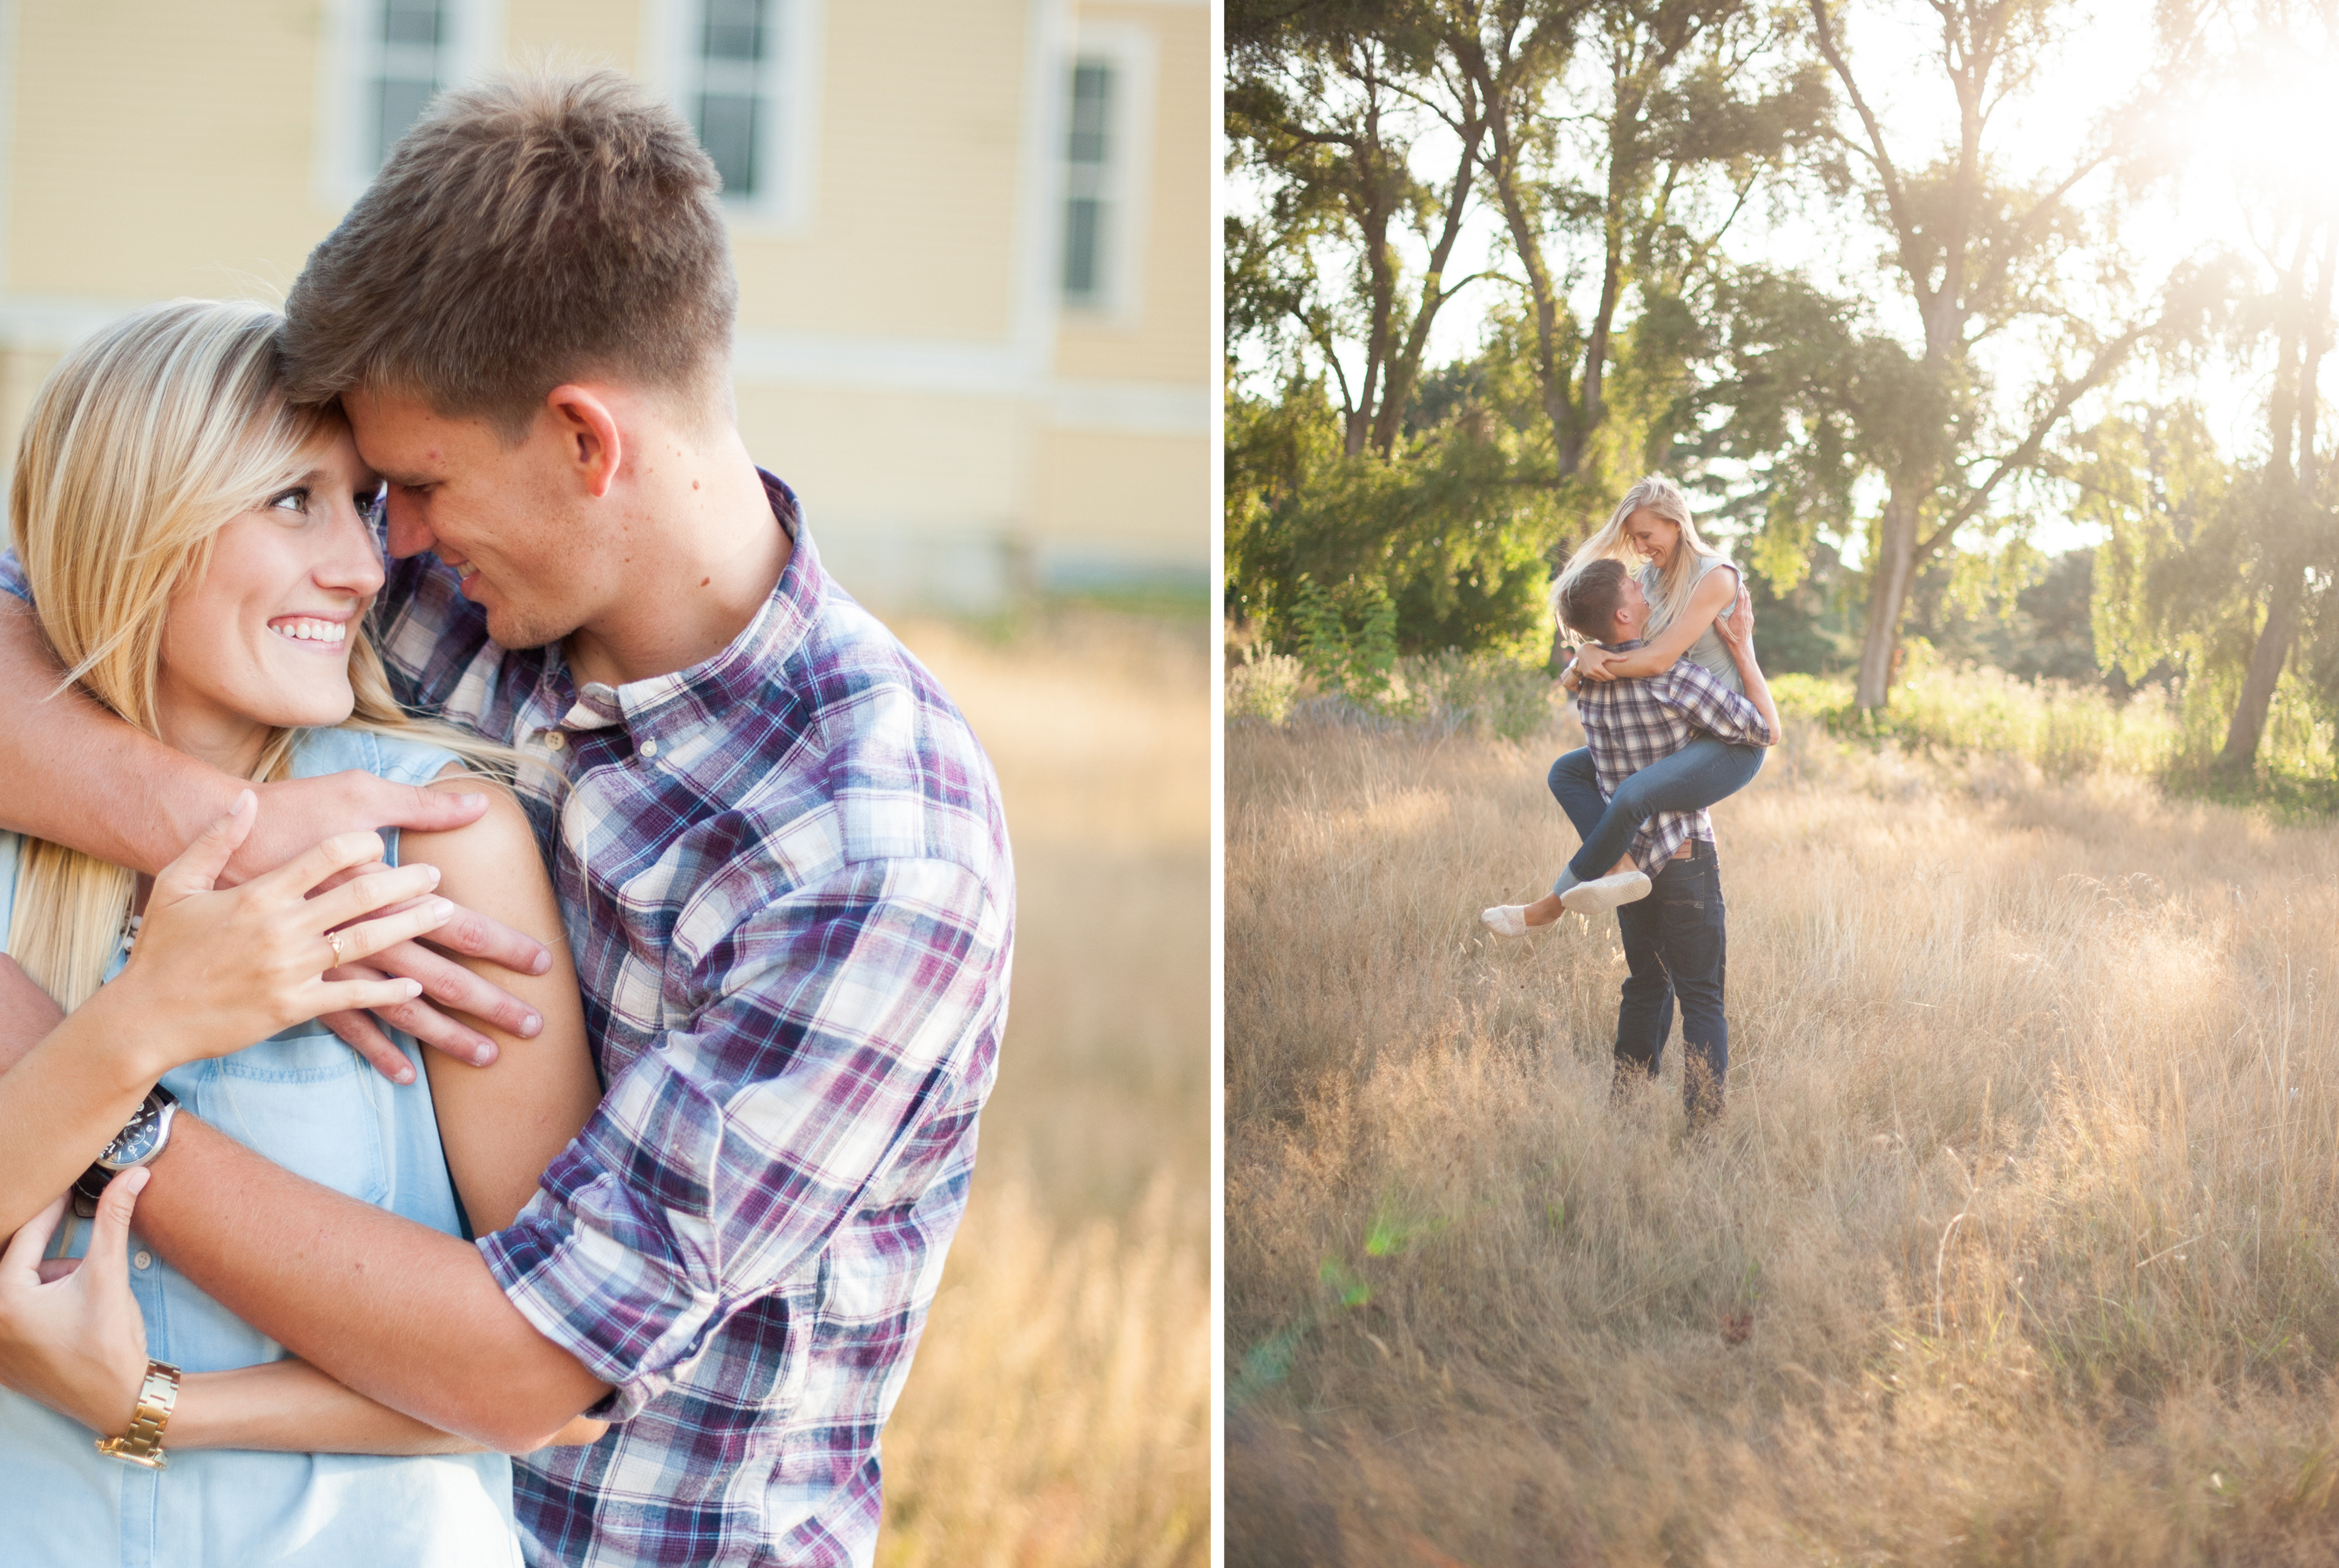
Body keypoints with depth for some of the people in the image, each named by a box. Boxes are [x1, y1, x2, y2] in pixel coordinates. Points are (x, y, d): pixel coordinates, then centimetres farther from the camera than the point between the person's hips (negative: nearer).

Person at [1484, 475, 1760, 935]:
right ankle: (1621, 867, -17)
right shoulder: (1652, 576, 9)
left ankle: (1551, 905, -19)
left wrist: (1582, 670, -11)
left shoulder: (1715, 578, -16)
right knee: (1567, 771, 5)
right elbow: (1613, 638, 12)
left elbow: (1658, 659, -22)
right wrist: (1588, 652, -12)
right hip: (1679, 738, 10)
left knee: (1634, 793, -32)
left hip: (1731, 744, -10)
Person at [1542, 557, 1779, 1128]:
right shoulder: (1676, 679, -19)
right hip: (1684, 859, -6)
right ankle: (1703, 1126, -6)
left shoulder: (1587, 683, 1)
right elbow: (1768, 731, -11)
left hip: (1626, 860, 6)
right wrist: (1743, 650, -6)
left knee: (1646, 984, 20)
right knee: (1701, 998, -1)